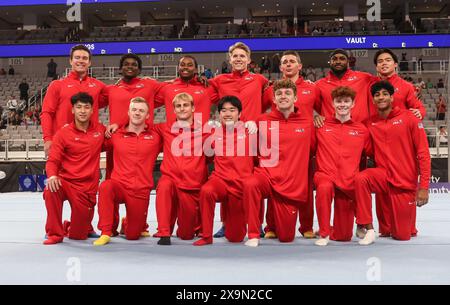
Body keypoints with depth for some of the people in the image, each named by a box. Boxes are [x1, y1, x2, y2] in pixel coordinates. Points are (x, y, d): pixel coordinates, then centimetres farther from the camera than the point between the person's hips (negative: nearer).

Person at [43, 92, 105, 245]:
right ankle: (55, 234, -15)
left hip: (88, 186, 1)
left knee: (79, 235, 2)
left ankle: (77, 227, 41)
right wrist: (52, 175, -29)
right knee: (51, 191, -37)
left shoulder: (100, 130, 3)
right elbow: (53, 161, -6)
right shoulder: (63, 133, -4)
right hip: (66, 181, -1)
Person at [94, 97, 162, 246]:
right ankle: (106, 233, -22)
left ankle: (127, 224, 44)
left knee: (132, 235, 5)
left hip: (141, 190, 0)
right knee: (105, 187, -36)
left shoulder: (156, 137, 3)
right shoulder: (116, 135, 4)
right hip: (119, 184, 0)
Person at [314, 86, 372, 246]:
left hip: (349, 181, 1)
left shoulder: (362, 130, 8)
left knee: (343, 236, 4)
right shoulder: (321, 127, 5)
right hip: (326, 175, -1)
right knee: (324, 188, -40)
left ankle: (333, 231, 41)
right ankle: (324, 233, -20)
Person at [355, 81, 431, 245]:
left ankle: (408, 227, 40)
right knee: (361, 179, -32)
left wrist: (424, 186, -13)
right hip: (384, 176, 2)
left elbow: (423, 153, -8)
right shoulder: (370, 123, 1)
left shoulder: (408, 118, -7)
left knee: (402, 236, 1)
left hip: (406, 183, -2)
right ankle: (369, 230, -18)